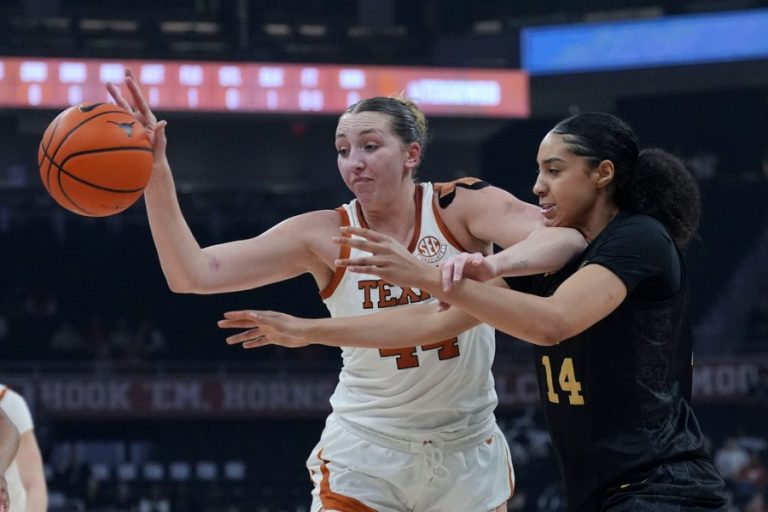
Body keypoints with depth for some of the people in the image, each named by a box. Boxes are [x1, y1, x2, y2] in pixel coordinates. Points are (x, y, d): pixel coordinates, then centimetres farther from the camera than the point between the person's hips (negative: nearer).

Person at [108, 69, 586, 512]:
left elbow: (566, 237, -28)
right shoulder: (324, 235, -8)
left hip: (468, 451, 1)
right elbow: (192, 274, -15)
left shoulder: (461, 205, -10)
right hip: (365, 454, -1)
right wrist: (156, 175, -27)